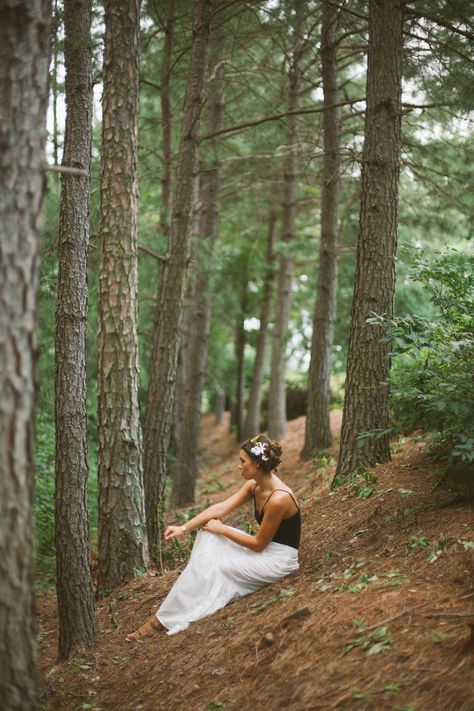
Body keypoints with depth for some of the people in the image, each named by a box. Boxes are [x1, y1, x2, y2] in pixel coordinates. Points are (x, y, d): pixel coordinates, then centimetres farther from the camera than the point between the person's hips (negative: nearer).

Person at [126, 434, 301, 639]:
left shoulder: (278, 499, -27)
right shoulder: (254, 485, 0)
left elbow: (258, 544, -20)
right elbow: (220, 508, -5)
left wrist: (222, 530, -10)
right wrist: (184, 528, -13)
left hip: (279, 560, -8)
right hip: (264, 548, 9)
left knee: (210, 566, -13)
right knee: (208, 535, -2)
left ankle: (164, 620, -2)